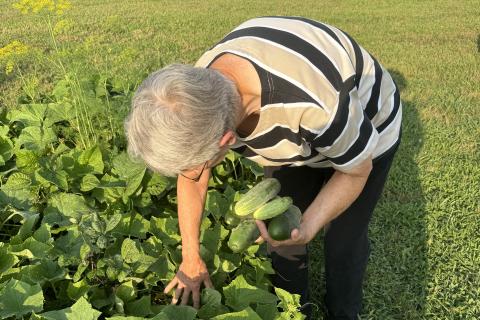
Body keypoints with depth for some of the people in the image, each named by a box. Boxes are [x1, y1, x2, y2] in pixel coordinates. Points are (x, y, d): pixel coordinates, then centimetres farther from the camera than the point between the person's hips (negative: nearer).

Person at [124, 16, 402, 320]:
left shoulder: (316, 105, -46)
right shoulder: (200, 89, -27)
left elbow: (356, 171, -23)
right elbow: (191, 179, -9)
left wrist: (307, 228, -37)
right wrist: (191, 259, -2)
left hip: (366, 126, -4)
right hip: (292, 130, 4)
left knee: (344, 239, 8)